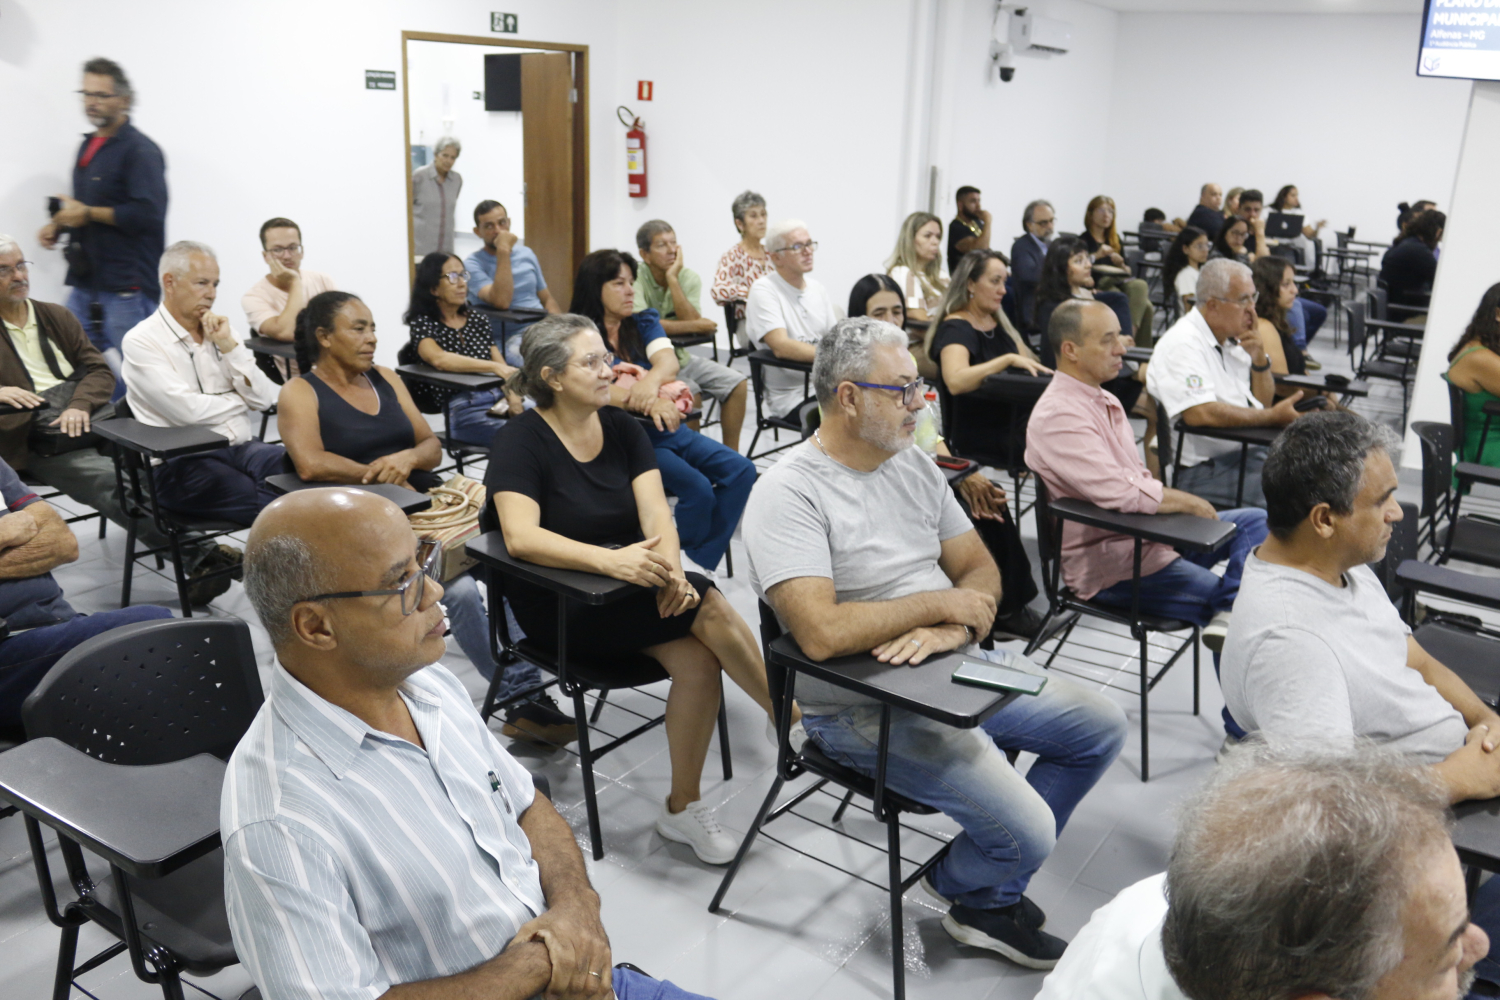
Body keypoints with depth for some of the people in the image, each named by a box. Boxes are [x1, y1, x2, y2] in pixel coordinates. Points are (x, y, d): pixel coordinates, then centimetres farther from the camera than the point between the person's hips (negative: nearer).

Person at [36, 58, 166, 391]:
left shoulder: (140, 151, -10)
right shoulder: (88, 146, 18)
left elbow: (148, 213, -22)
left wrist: (87, 213, -15)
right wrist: (59, 224, 11)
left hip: (125, 288, -9)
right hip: (84, 282, 9)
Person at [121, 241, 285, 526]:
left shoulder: (219, 331, 17)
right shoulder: (141, 341, -1)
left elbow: (263, 398, 8)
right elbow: (186, 411, -14)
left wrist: (228, 345, -2)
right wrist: (240, 401, 4)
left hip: (242, 448, 6)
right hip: (183, 463, -6)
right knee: (273, 507, -32)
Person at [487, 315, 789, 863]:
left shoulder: (622, 427, 6)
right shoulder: (520, 441, -10)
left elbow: (656, 513, -5)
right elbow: (521, 536, -25)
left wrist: (670, 570, -27)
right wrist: (611, 559, -39)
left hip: (630, 585, 5)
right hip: (558, 605, -5)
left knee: (698, 659, -23)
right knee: (709, 608, -25)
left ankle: (682, 808, -5)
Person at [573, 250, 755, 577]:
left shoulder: (644, 322, 12)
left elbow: (668, 360, -8)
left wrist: (651, 381, -32)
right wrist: (650, 403, -35)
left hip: (669, 428, 6)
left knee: (742, 471, -13)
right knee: (697, 487, -27)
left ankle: (700, 563, -8)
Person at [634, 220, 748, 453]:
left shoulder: (689, 277, 0)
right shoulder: (635, 278, -15)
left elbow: (691, 320, -16)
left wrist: (673, 279, -20)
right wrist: (696, 326, -18)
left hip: (680, 356, 6)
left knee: (737, 384, -4)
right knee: (691, 394, -29)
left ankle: (730, 454, 5)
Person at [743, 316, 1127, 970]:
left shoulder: (913, 464, 7)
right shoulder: (789, 494, -19)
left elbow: (979, 568, 9)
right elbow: (820, 633, -30)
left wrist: (955, 628, -15)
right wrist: (938, 603, -17)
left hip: (958, 667, 9)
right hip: (865, 706, -8)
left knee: (1102, 727, 8)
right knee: (1027, 831, -18)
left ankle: (994, 891, 20)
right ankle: (966, 890, 21)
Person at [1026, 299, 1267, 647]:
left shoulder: (1103, 400, 15)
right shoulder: (1058, 416, -20)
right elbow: (1120, 494, -27)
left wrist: (1175, 500, 0)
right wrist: (1190, 503, -12)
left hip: (1146, 533, 11)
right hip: (1108, 567, -11)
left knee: (1255, 522, 1)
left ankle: (1229, 614, -20)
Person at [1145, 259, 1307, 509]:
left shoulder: (1232, 341, 15)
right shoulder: (1182, 343, -12)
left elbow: (1263, 404, 21)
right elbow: (1200, 414, -25)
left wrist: (1259, 359, 3)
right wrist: (1273, 417, -18)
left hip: (1250, 453, 9)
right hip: (1205, 469, -9)